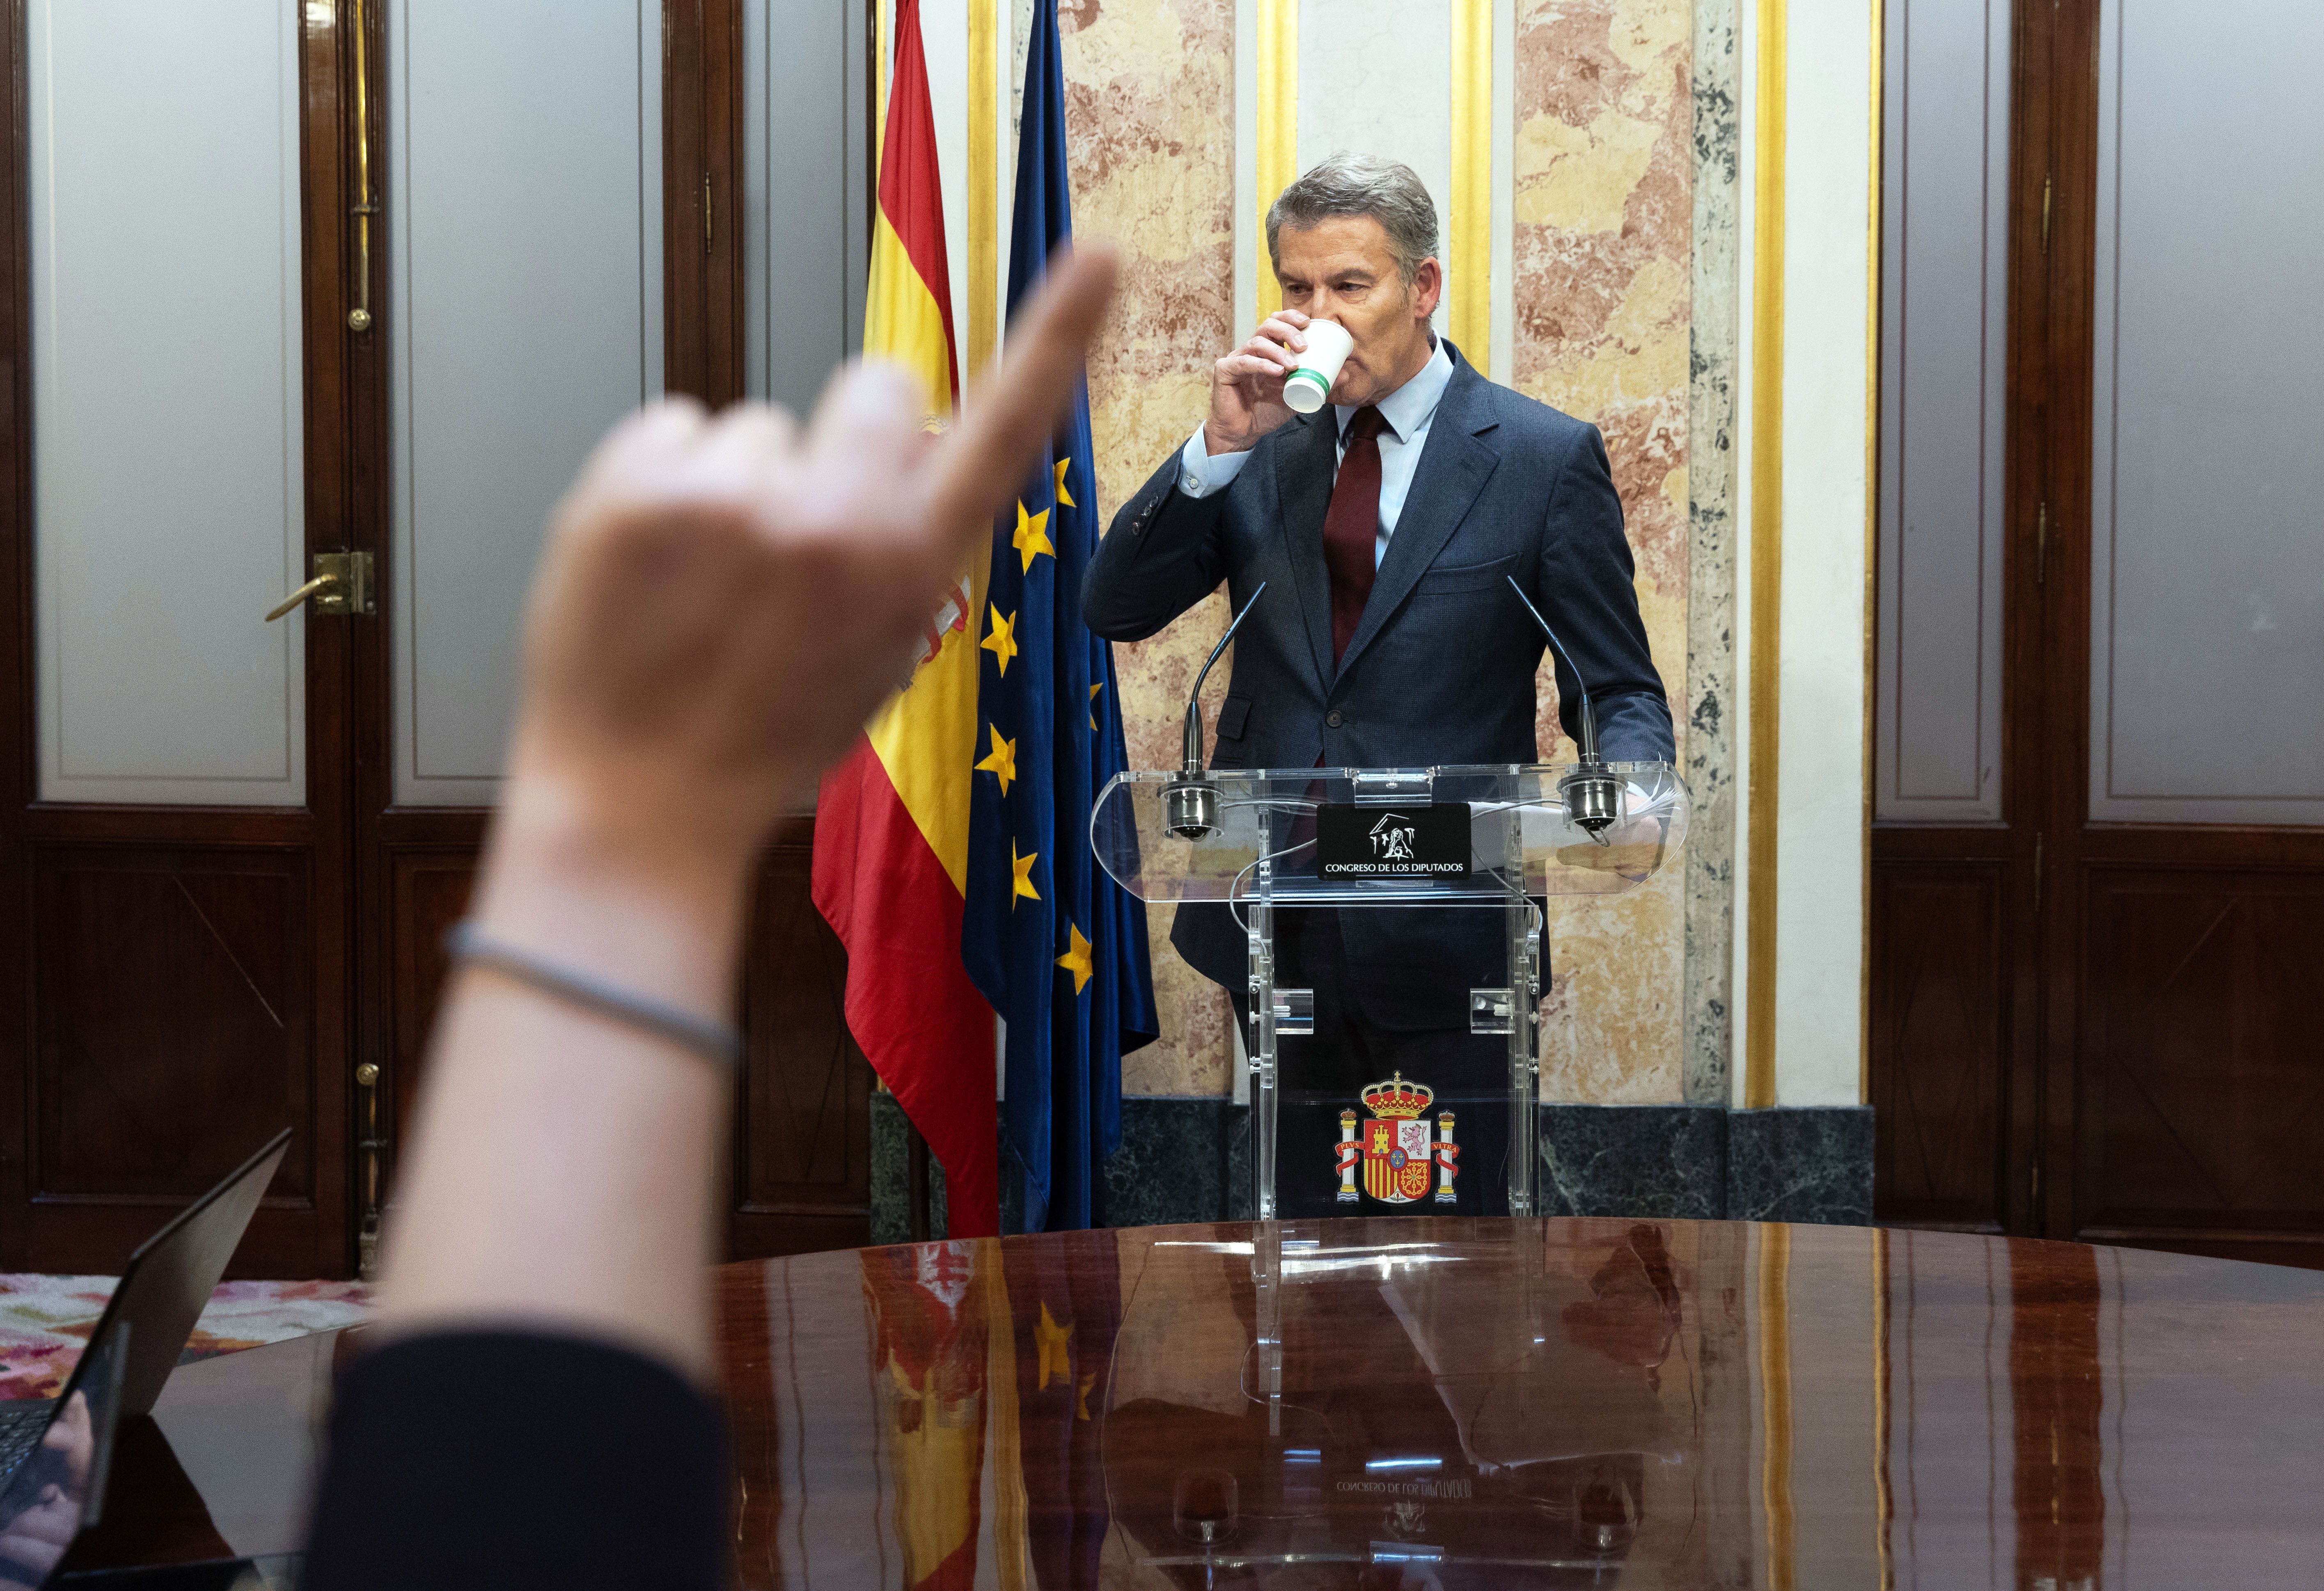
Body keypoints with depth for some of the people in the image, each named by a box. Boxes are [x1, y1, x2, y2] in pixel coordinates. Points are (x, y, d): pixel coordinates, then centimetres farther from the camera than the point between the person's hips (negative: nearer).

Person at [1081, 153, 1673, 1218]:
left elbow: (1619, 690, -1)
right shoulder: (1265, 448, 6)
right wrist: (1222, 445, -12)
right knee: (1306, 1237, 15)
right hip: (1278, 923, 4)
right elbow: (1114, 609, -1)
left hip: (1451, 931, -3)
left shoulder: (1545, 458, -4)